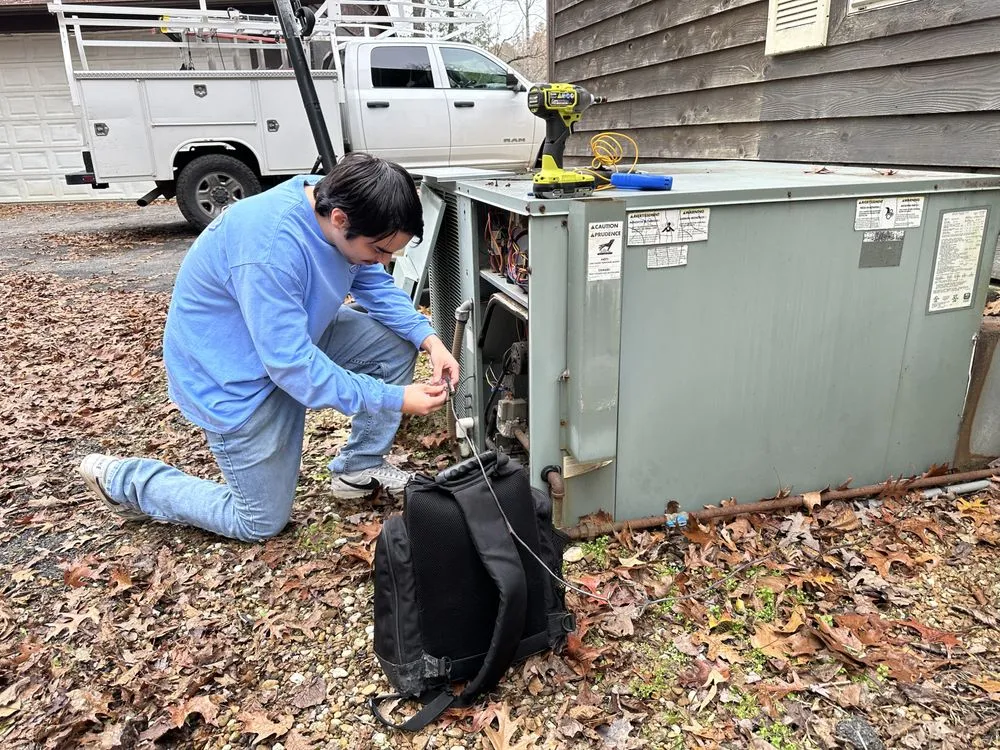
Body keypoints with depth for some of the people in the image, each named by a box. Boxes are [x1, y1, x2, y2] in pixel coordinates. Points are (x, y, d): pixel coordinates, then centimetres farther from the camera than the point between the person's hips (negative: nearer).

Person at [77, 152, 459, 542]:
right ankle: (120, 479, 21)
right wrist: (394, 398, -30)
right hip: (235, 377, -8)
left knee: (396, 345, -3)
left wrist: (428, 338, -15)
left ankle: (360, 469, 13)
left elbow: (378, 287, 0)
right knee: (262, 523, 5)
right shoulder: (270, 250, -38)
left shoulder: (337, 199, -13)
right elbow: (294, 366, -34)